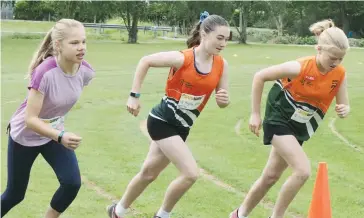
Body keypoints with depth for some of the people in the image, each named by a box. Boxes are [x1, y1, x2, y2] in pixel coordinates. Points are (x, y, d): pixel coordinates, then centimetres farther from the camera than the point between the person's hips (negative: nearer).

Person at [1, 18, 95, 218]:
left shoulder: (85, 71, -18)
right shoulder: (45, 72, -35)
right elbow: (30, 119, -33)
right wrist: (60, 137, -46)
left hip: (55, 131, 5)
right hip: (25, 135, -4)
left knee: (72, 182, -14)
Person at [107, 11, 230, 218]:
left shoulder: (222, 65, -6)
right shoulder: (182, 58, -22)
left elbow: (222, 101, 2)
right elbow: (145, 61, -10)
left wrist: (224, 99, -21)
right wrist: (134, 95, -10)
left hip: (182, 127, 6)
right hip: (162, 121, -6)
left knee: (149, 173, 20)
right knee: (191, 173, -16)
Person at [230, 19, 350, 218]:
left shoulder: (340, 74, -12)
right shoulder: (300, 67, -26)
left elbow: (343, 105, 0)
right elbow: (259, 77, -17)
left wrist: (344, 110, -26)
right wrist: (255, 114, -14)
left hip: (300, 128, 6)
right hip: (279, 120, -6)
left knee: (271, 176, 14)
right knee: (303, 171, -21)